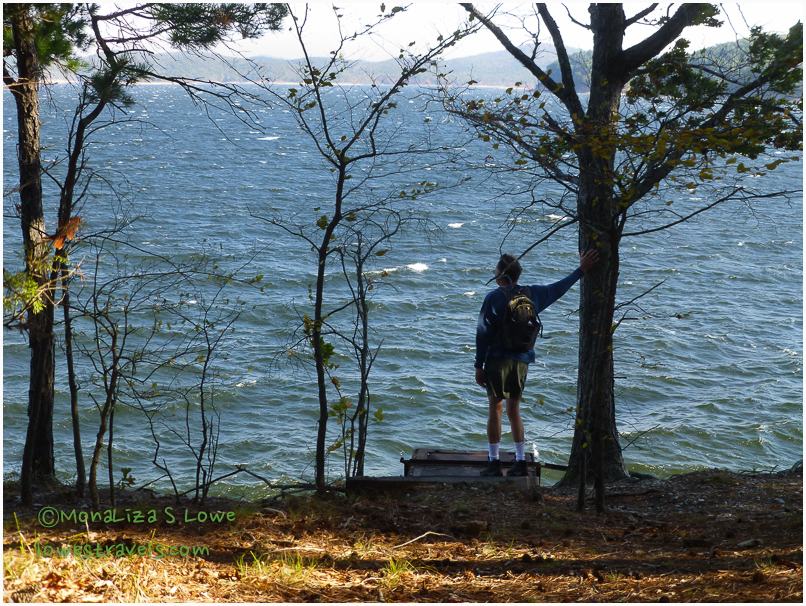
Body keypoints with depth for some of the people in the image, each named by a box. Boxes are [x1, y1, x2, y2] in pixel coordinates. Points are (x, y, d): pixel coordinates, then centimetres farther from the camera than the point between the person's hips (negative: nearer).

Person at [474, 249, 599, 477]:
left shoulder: (493, 298, -10)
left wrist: (479, 365, -3)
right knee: (514, 410, 13)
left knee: (495, 409, 3)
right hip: (522, 361, 5)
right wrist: (581, 270, 20)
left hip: (498, 360, -5)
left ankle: (494, 462, 4)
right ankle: (520, 462, 12)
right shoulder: (532, 294, 2)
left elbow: (483, 334, -9)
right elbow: (559, 288, 12)